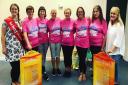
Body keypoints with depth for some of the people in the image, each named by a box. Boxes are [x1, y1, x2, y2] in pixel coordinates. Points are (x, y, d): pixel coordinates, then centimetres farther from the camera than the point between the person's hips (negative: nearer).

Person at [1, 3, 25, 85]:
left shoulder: (20, 21, 8)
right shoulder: (6, 21, -6)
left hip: (19, 46, 4)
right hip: (11, 47, -4)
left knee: (19, 65, 6)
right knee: (15, 66, -3)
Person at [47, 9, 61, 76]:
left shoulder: (59, 20, -3)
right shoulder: (48, 22, -6)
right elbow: (47, 31, 5)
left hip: (59, 41, 1)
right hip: (52, 41, -1)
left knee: (58, 55, 12)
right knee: (53, 56, 8)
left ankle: (57, 68, 27)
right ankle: (54, 68, 24)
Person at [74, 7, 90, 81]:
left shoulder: (88, 20, -3)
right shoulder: (75, 22, 0)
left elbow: (90, 29, 6)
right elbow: (73, 30, 13)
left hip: (85, 42, -1)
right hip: (78, 43, 1)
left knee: (83, 59, 0)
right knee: (81, 58, 11)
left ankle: (84, 73, 20)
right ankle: (81, 73, 27)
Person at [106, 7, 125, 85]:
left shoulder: (120, 25, -12)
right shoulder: (110, 23, 11)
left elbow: (119, 39, -18)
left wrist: (112, 49, -23)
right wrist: (108, 48, 12)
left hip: (117, 50, -6)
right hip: (110, 49, 6)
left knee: (115, 66, -3)